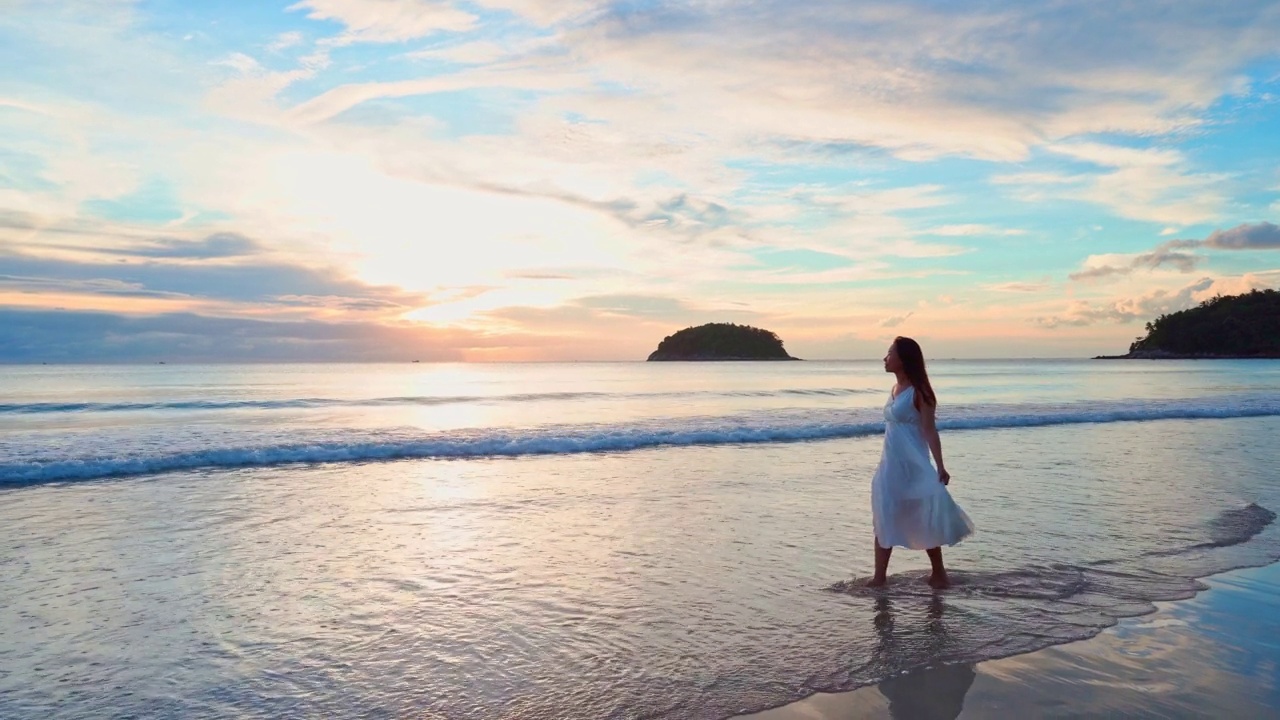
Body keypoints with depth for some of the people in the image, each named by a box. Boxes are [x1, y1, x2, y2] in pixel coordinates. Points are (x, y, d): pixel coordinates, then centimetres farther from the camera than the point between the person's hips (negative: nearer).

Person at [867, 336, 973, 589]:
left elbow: (930, 431, -15)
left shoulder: (919, 392, -12)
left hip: (913, 466, -8)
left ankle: (938, 573, 19)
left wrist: (940, 467, -20)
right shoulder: (895, 389, 10)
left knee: (925, 521, 3)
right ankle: (879, 577, 16)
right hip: (891, 466, 8)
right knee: (884, 520, 9)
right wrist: (889, 462, 19)